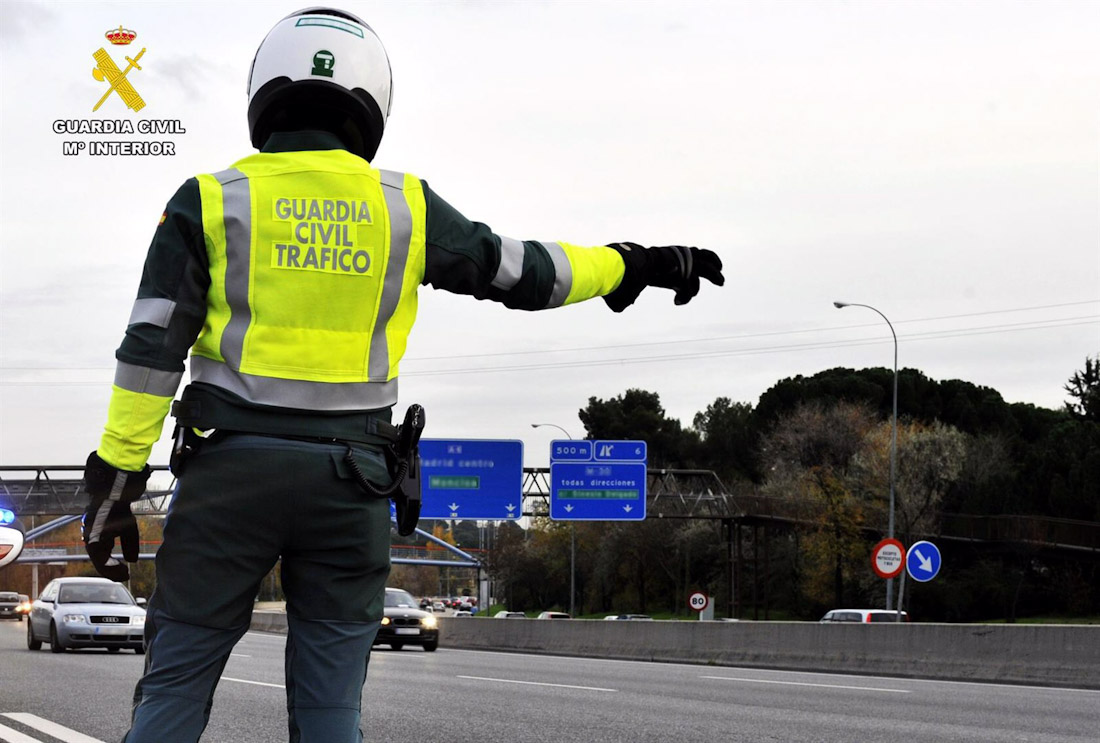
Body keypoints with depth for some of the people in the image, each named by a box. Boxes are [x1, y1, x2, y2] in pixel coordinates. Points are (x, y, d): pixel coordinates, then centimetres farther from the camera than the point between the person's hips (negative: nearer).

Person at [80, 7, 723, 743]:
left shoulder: (211, 202, 0)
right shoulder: (404, 206, 4)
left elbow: (152, 350, -4)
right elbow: (526, 274, 12)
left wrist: (116, 480, -2)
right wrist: (635, 265, 27)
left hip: (233, 467, -1)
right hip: (349, 478, 1)